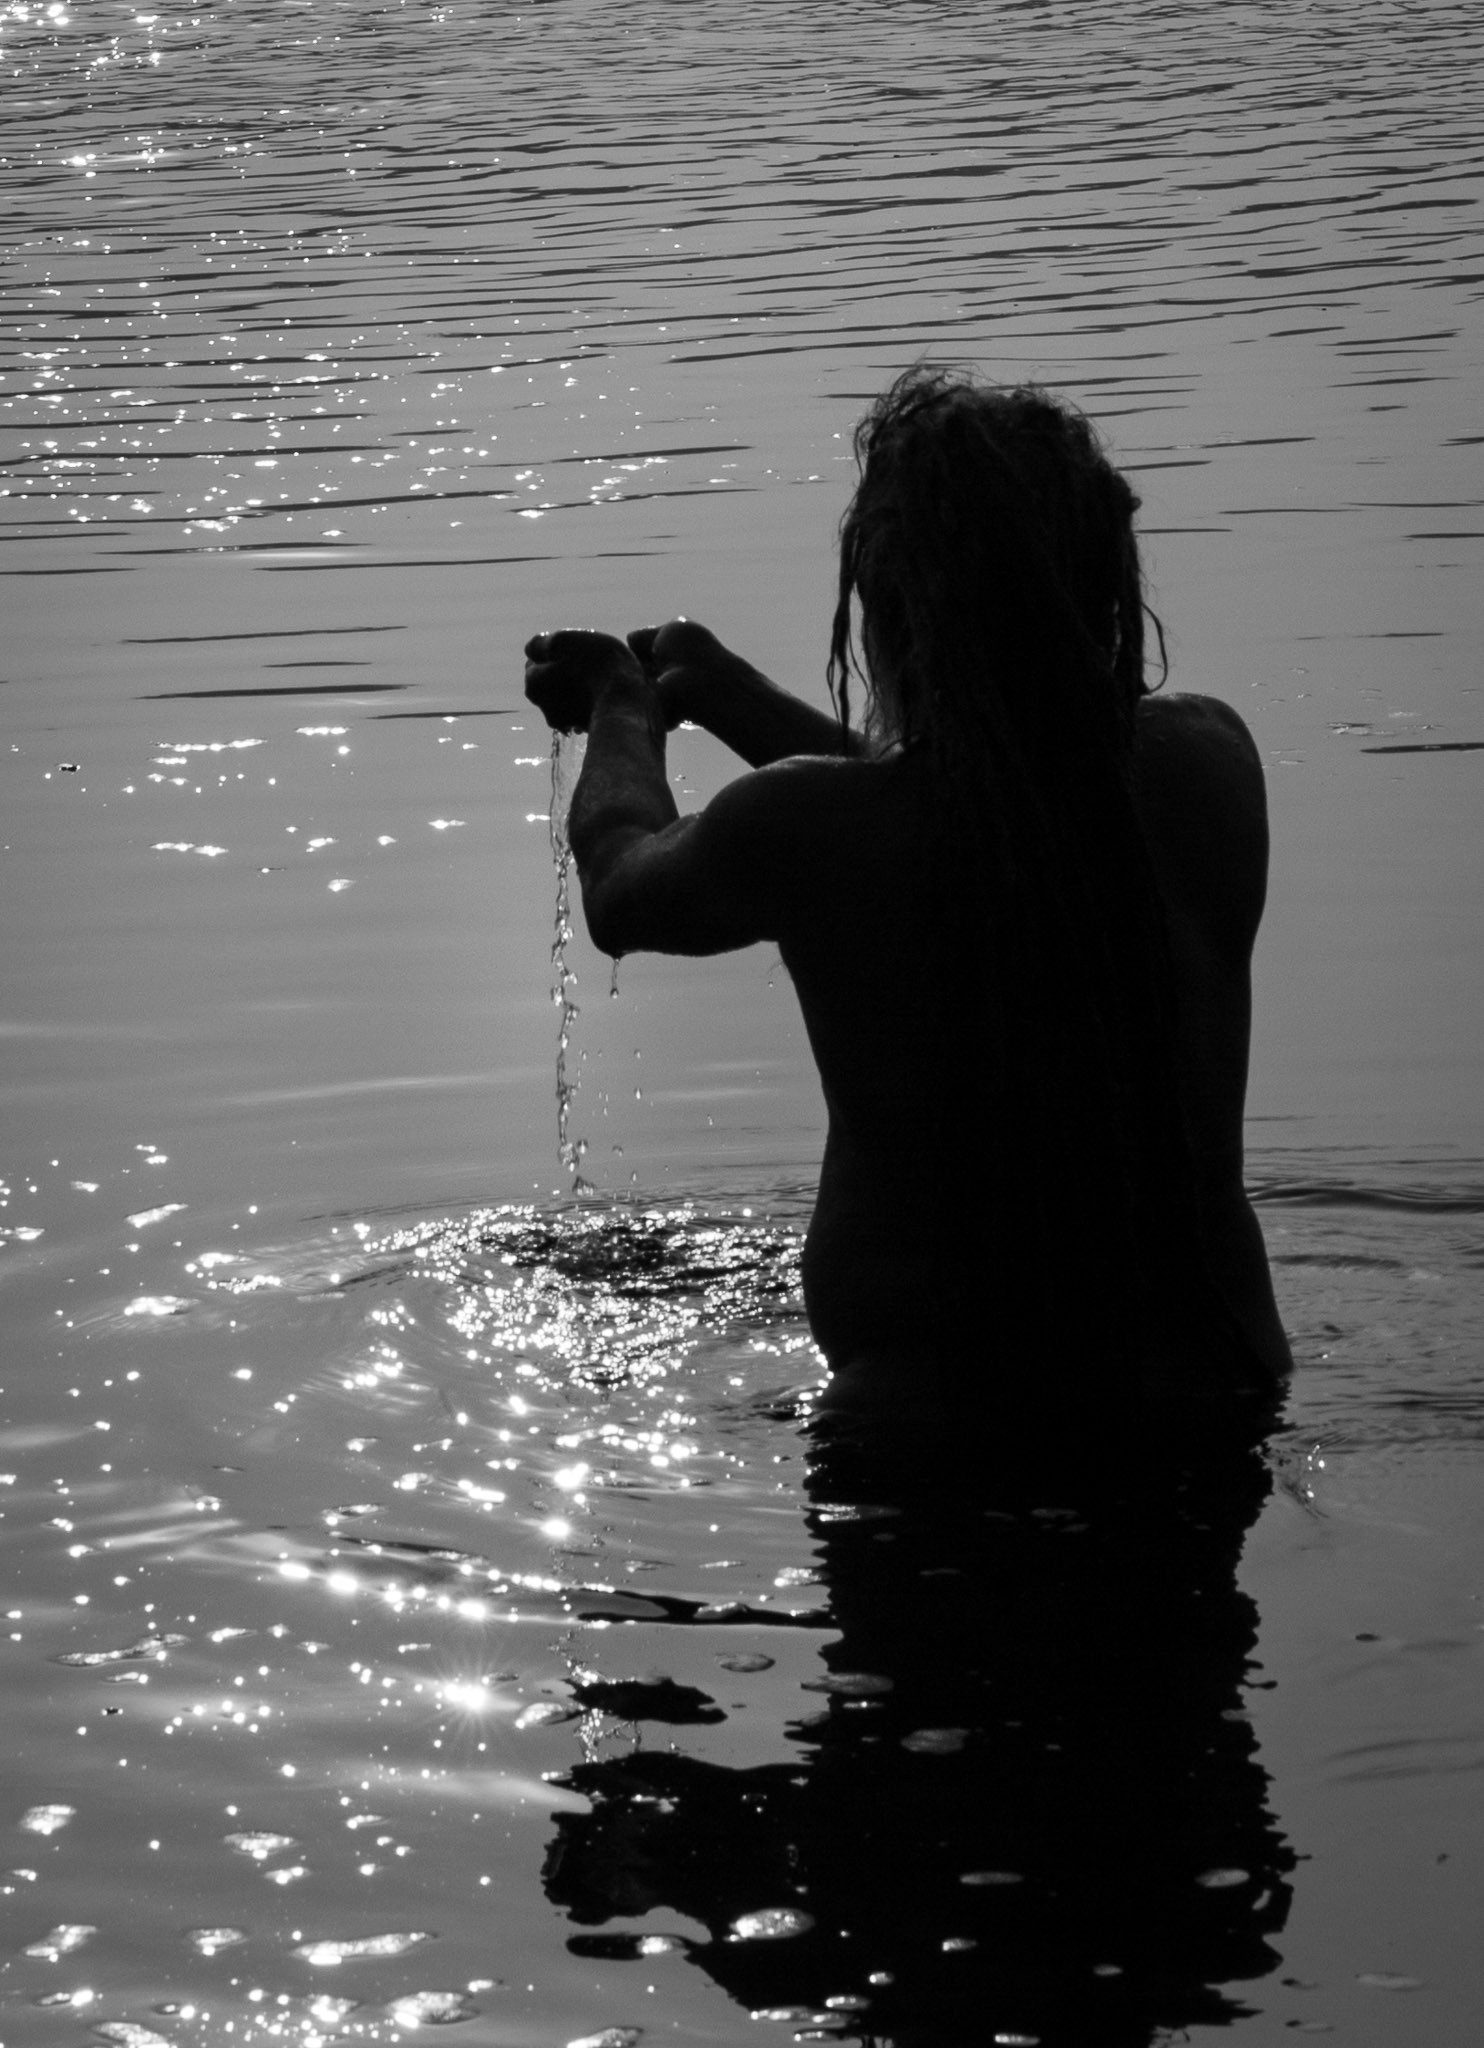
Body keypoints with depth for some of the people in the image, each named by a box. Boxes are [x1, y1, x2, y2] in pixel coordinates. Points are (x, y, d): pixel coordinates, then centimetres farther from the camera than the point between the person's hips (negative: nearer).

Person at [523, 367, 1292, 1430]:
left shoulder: (809, 828, -17)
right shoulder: (1209, 765, -7)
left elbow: (621, 886, 8)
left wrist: (625, 709, 30)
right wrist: (732, 694, 27)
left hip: (936, 1421, -4)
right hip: (1212, 1396, 4)